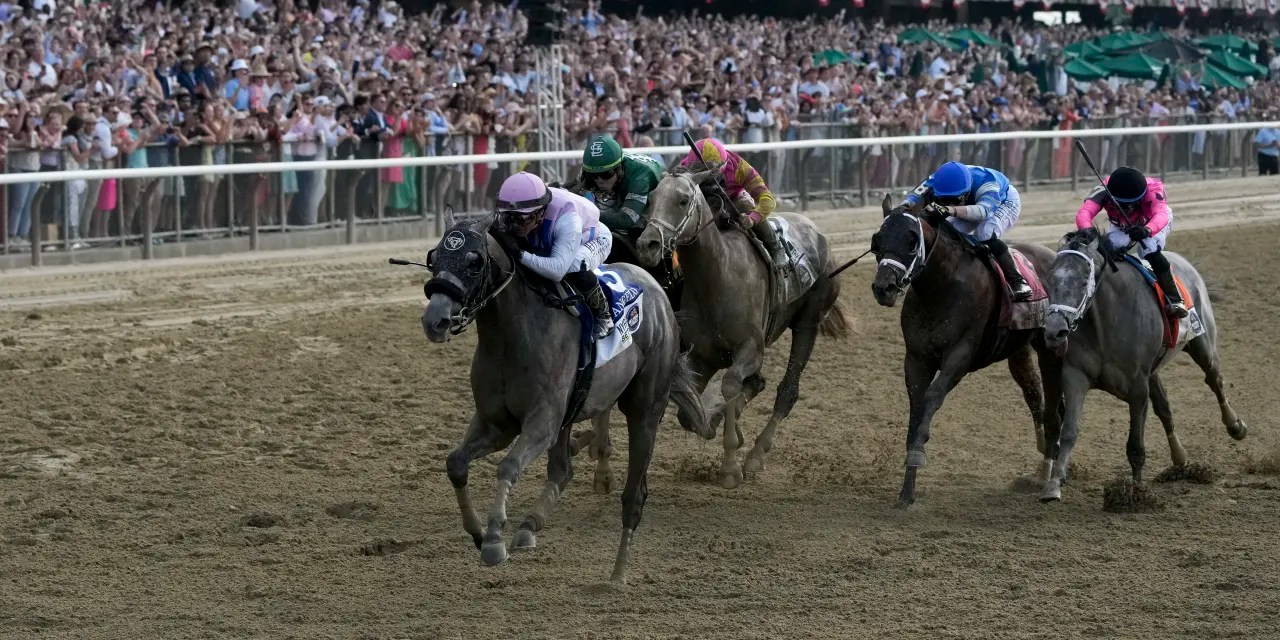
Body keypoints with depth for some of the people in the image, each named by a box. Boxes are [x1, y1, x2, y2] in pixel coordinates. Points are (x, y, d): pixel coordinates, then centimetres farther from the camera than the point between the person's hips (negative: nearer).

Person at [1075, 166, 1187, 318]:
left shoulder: (1153, 189, -40)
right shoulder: (1104, 191, -37)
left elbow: (1161, 214, -58)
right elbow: (1083, 213, -51)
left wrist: (1147, 230, -80)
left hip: (1154, 224, -2)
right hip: (1121, 226, 2)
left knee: (1150, 250, -32)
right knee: (1109, 247, -28)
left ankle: (1174, 299, -22)